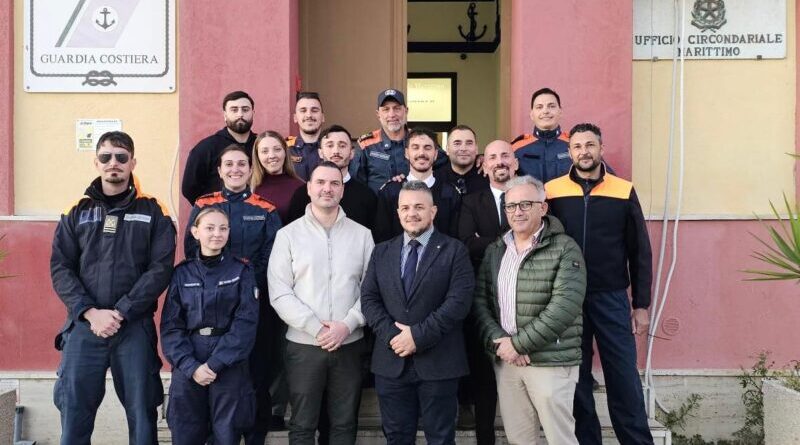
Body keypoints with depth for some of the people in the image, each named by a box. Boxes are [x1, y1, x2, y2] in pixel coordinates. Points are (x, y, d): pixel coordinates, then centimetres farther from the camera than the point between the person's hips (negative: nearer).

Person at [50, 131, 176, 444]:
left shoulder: (153, 212, 5)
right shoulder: (77, 212, 11)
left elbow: (160, 269, -4)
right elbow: (60, 269, 3)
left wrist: (121, 312, -14)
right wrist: (90, 312, -11)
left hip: (136, 328, -1)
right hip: (83, 327, 2)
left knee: (141, 412, 5)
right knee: (74, 412, 3)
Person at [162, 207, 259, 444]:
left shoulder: (241, 271, 2)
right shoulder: (182, 273, 6)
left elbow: (246, 323, -7)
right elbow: (171, 326, 0)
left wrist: (214, 364, -14)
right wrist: (191, 366, -13)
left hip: (230, 367, -1)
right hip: (187, 367, 1)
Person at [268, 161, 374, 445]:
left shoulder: (362, 234, 5)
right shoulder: (288, 235, 0)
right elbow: (279, 294, -6)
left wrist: (347, 325, -12)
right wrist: (316, 328, -13)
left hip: (349, 344, 2)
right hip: (304, 345, -1)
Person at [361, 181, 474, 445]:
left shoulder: (454, 250, -1)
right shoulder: (382, 252, 12)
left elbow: (459, 301, -11)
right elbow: (369, 298, 5)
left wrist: (418, 336, -17)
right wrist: (391, 335, -12)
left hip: (438, 362, -3)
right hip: (391, 362, 3)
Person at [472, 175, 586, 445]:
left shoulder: (565, 249, -7)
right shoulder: (495, 251, 11)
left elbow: (564, 306, -17)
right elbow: (479, 301, 7)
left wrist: (518, 343, -16)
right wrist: (498, 341, -10)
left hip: (550, 362, -5)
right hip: (505, 360, 5)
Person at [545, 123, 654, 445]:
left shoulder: (624, 192, 1)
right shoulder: (551, 191, 0)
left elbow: (640, 252, 4)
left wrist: (641, 305, 1)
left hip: (612, 298, 0)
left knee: (624, 378, 3)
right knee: (575, 377, 9)